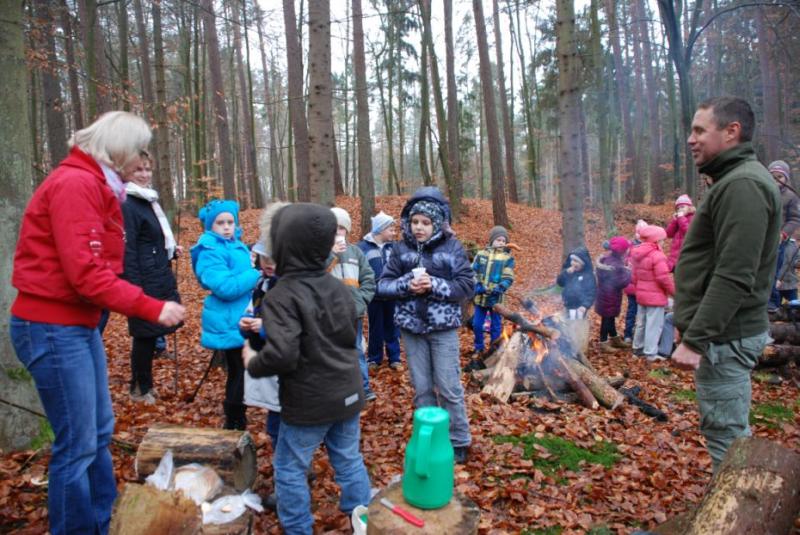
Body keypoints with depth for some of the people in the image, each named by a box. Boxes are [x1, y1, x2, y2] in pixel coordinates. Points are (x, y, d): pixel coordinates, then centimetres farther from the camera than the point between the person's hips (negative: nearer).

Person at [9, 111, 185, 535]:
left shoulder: (93, 185, 13)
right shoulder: (75, 184, -17)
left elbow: (95, 265, 6)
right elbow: (85, 274, -24)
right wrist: (152, 308, -21)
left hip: (79, 323, 10)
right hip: (53, 328, -10)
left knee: (99, 431, 18)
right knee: (78, 444, 0)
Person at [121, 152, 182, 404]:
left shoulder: (149, 200, 14)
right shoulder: (128, 206, -14)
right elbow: (128, 252, -19)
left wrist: (171, 249, 10)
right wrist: (136, 290, -21)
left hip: (161, 278, 9)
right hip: (144, 281, -9)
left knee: (151, 334, 15)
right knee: (145, 334, 2)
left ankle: (144, 383, 29)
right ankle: (141, 388, 19)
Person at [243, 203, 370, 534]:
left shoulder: (282, 295, -20)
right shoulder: (339, 288, 3)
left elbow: (281, 354, -29)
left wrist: (253, 364, -10)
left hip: (308, 402, -6)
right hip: (348, 394, 7)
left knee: (290, 469, 13)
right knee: (349, 460, 21)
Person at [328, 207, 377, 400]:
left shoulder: (355, 251, 6)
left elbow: (369, 278, 9)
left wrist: (361, 298, -4)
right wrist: (331, 254, -22)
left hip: (353, 311, 4)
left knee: (356, 351, 18)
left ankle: (363, 388, 31)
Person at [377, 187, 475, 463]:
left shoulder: (452, 246, -6)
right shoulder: (402, 248, 0)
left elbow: (467, 286, -9)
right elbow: (383, 284, 1)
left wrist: (434, 285, -21)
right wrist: (406, 285, -18)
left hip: (443, 328, -2)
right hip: (411, 328, 3)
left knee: (449, 387, 4)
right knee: (422, 388, 14)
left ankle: (459, 442, 23)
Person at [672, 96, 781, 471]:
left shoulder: (742, 185, -17)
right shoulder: (733, 180, 16)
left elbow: (733, 278, -25)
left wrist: (695, 339, -23)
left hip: (724, 337, -10)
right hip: (723, 333, 10)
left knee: (726, 433, -2)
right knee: (730, 429, 19)